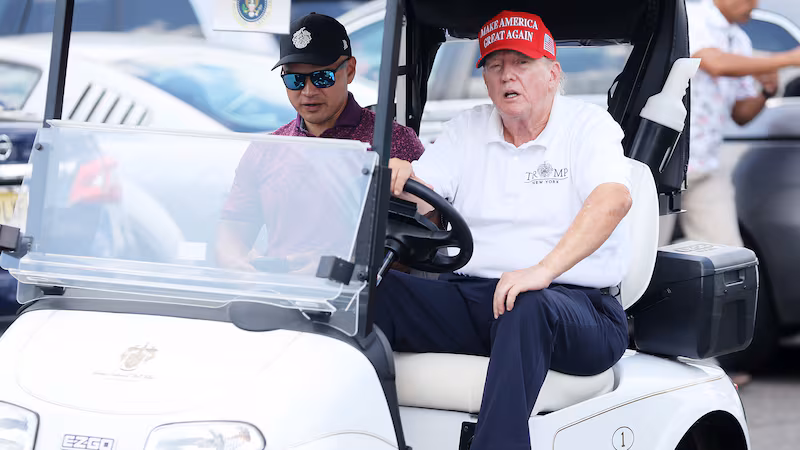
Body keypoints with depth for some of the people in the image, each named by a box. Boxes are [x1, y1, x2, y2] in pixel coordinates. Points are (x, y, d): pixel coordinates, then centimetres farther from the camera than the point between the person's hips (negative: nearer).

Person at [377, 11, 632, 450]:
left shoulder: (589, 126, 1)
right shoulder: (468, 129, 17)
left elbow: (614, 199, -18)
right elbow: (424, 200, 7)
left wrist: (544, 270, -32)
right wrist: (401, 178, -20)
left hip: (574, 304, -4)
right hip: (470, 296, 4)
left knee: (528, 308, -39)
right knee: (377, 287, -21)